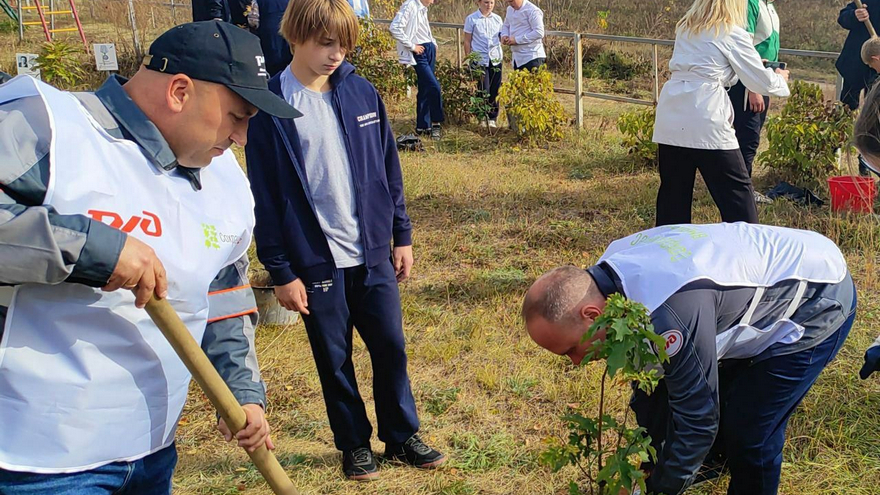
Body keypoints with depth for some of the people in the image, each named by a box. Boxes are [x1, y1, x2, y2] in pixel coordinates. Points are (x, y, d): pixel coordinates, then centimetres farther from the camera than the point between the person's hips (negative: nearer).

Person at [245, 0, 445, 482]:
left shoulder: (362, 93, 1)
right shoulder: (270, 108, -9)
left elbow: (388, 167, 8)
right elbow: (265, 196, -7)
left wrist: (402, 235, 9)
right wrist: (280, 271, -8)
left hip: (373, 253, 3)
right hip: (316, 260, -3)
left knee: (390, 347, 10)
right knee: (334, 359, 11)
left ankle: (402, 435, 29)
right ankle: (355, 443, 29)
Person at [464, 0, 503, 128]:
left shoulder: (497, 19, 8)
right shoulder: (471, 19, -1)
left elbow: (502, 37, 11)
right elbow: (467, 41, 2)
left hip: (496, 59, 3)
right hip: (479, 60, -3)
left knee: (495, 91, 6)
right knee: (483, 91, -2)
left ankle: (492, 118, 17)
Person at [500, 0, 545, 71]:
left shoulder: (532, 11, -13)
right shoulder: (510, 9, 13)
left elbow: (539, 32, -20)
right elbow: (506, 26, 27)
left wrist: (517, 40, -20)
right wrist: (504, 36, 2)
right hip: (517, 58, 9)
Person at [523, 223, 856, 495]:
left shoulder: (668, 314, -39)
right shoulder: (612, 272, -10)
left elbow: (697, 417, -26)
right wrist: (647, 463, 11)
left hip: (819, 303, -9)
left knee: (749, 433, -10)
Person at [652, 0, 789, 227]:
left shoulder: (685, 28, 19)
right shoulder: (733, 34, 1)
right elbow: (762, 82, 7)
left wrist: (749, 64, 38)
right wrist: (780, 78, 28)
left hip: (670, 119, 6)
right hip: (704, 123, -6)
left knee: (673, 192, 11)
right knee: (737, 192, 3)